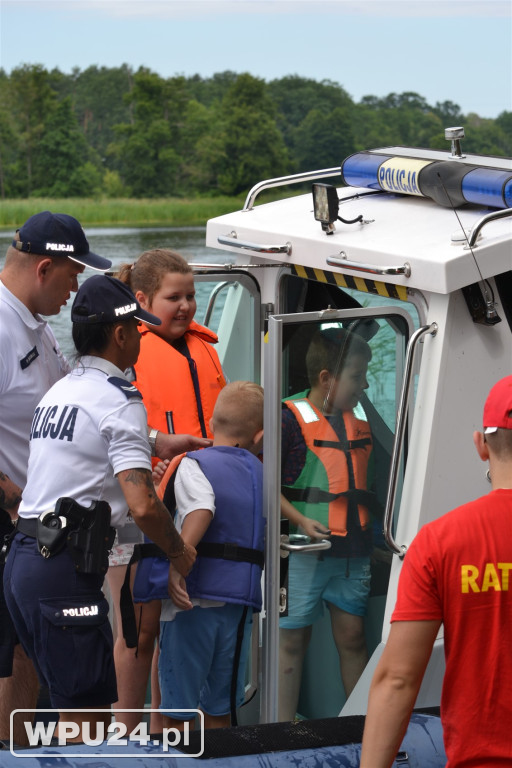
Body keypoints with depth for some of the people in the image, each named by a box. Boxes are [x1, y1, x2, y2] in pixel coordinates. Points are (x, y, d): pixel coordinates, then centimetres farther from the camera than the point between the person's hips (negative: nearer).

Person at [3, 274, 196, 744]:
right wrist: (181, 554, -2)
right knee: (87, 716, -5)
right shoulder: (119, 401, -10)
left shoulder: (58, 392, 17)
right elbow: (143, 506, -19)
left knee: (78, 704, 17)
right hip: (65, 567, -9)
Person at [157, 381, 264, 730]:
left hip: (193, 600, -4)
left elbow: (201, 509, -22)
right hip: (241, 603, 4)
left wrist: (174, 566, -30)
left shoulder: (193, 464, -4)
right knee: (220, 711, 14)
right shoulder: (260, 472, 12)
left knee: (177, 713, 4)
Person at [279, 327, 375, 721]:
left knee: (352, 635, 8)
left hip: (353, 550, 5)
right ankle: (285, 726, 10)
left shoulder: (361, 420, 10)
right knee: (293, 638, 3)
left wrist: (369, 532, 10)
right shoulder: (292, 417, -8)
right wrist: (301, 521, -18)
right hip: (305, 549, -5)